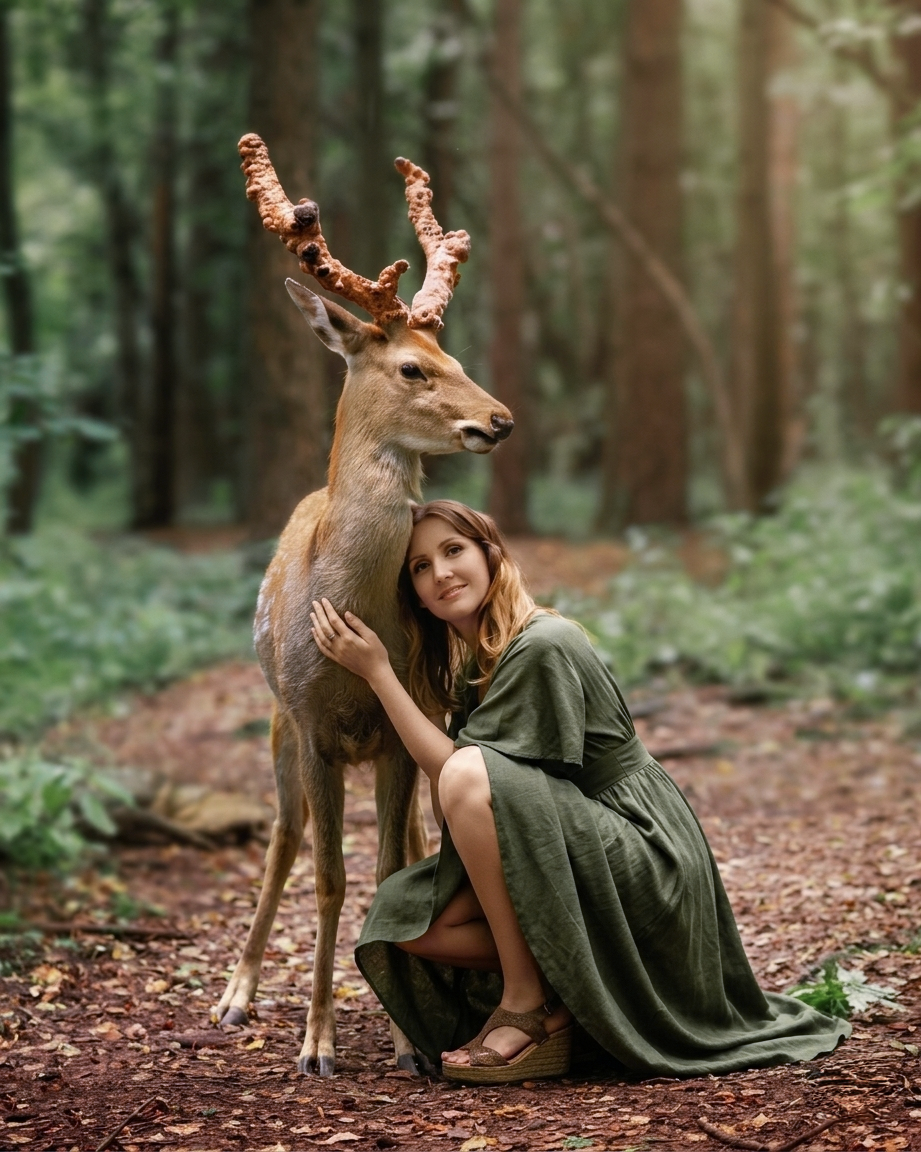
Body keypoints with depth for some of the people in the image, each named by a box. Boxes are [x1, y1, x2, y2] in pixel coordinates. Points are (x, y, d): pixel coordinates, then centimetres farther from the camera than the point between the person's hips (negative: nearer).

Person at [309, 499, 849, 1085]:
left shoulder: (543, 647, -18)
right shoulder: (468, 663, 10)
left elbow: (454, 773, -21)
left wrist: (379, 670, -19)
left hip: (642, 857, -9)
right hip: (569, 856, 9)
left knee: (471, 773, -29)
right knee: (405, 917, -6)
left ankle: (526, 1003, -19)